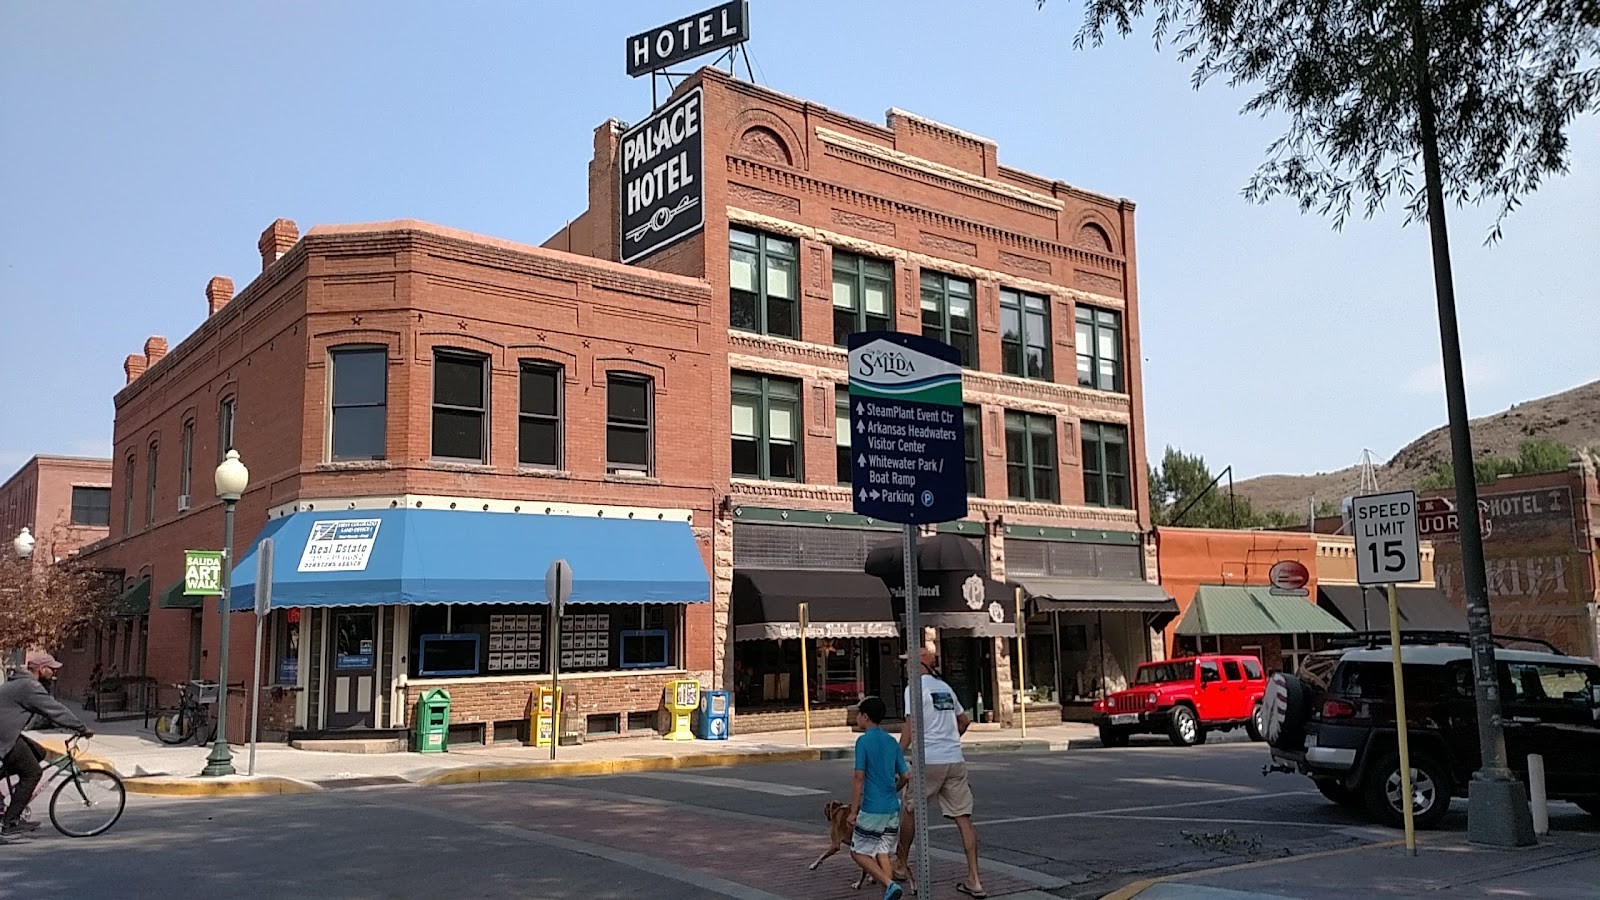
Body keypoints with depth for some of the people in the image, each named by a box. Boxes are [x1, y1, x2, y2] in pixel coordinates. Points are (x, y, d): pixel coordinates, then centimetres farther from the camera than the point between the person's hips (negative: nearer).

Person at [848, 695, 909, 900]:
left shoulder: (863, 741, -11)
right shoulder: (892, 741, 8)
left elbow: (859, 778, -14)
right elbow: (904, 777, 10)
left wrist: (853, 811, -11)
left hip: (872, 809, -6)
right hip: (892, 808, 6)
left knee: (858, 852, 5)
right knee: (884, 854, 12)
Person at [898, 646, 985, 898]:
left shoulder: (914, 688, -4)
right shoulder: (945, 688, 17)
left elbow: (911, 725, -13)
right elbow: (964, 721, 26)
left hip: (929, 761, -6)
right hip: (955, 760, 6)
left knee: (909, 810, 14)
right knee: (963, 817, 3)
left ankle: (902, 864, 27)